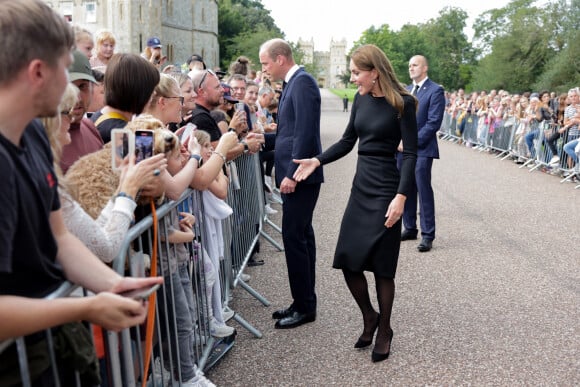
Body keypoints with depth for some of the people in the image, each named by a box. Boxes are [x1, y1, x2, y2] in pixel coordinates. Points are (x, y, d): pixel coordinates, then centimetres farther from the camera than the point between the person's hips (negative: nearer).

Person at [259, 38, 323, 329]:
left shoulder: (302, 82, -14)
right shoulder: (293, 83, 16)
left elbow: (305, 132, -21)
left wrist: (292, 174, -22)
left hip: (300, 176, -10)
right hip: (294, 173, 10)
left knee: (294, 237, -6)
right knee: (301, 236, 14)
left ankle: (304, 307, 5)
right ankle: (304, 302, 24)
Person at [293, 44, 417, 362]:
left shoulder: (402, 103, -11)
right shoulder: (361, 99, 6)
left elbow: (411, 154, -13)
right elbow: (347, 142, 12)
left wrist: (401, 196, -21)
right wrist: (317, 161, -2)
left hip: (386, 189, -6)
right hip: (360, 187, 6)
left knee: (381, 265, 2)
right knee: (347, 260, 6)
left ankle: (384, 330, 23)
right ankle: (369, 318, 30)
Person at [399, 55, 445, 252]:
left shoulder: (435, 91, -6)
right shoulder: (406, 90, 17)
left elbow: (433, 123, -13)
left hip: (422, 149, -7)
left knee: (423, 191, -5)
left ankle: (427, 235, 2)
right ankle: (410, 229, 22)